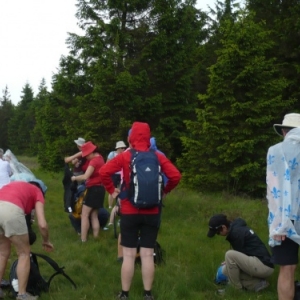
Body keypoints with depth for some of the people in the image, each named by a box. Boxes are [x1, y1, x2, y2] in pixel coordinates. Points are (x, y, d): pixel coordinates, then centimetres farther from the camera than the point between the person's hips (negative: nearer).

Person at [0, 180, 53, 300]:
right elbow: (42, 224, 12)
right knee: (24, 253, 16)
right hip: (11, 210, -5)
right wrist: (46, 241, 31)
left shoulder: (14, 185, 39)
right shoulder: (38, 192, 24)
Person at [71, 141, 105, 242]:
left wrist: (75, 178, -10)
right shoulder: (99, 158, 11)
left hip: (94, 189, -10)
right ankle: (96, 238, 13)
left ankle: (83, 240, -10)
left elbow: (85, 176, -25)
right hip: (99, 189, 10)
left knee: (84, 215, -7)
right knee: (94, 215, 13)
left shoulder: (94, 161, -18)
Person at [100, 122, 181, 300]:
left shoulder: (125, 157, -5)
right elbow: (176, 175, -8)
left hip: (130, 212, -2)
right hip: (152, 212, 2)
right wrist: (165, 191, 7)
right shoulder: (157, 157, 0)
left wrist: (112, 190, -2)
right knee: (148, 255, 6)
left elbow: (104, 172, -15)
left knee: (129, 255, 4)